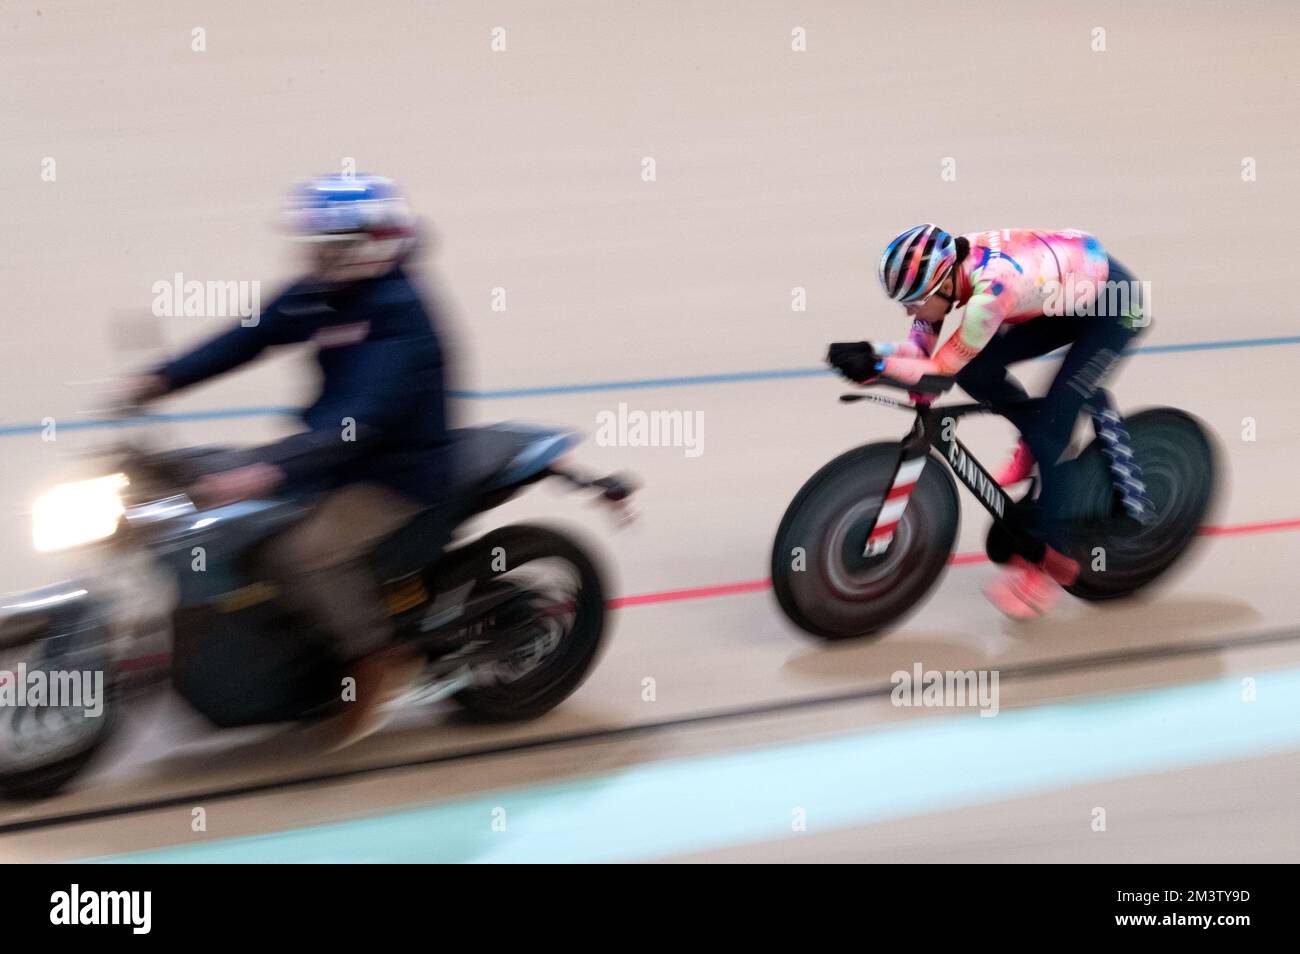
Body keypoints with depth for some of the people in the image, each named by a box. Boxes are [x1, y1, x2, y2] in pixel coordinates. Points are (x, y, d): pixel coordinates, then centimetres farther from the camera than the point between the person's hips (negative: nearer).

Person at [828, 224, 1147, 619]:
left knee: (1050, 427, -13)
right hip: (1070, 296, 8)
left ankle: (1051, 556, 0)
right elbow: (920, 346, -9)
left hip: (1115, 307, -8)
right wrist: (872, 357, -25)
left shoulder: (990, 289, -38)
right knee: (977, 370, -8)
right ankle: (1038, 442, 18)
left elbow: (941, 369, -32)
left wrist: (877, 364, -42)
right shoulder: (942, 265, -15)